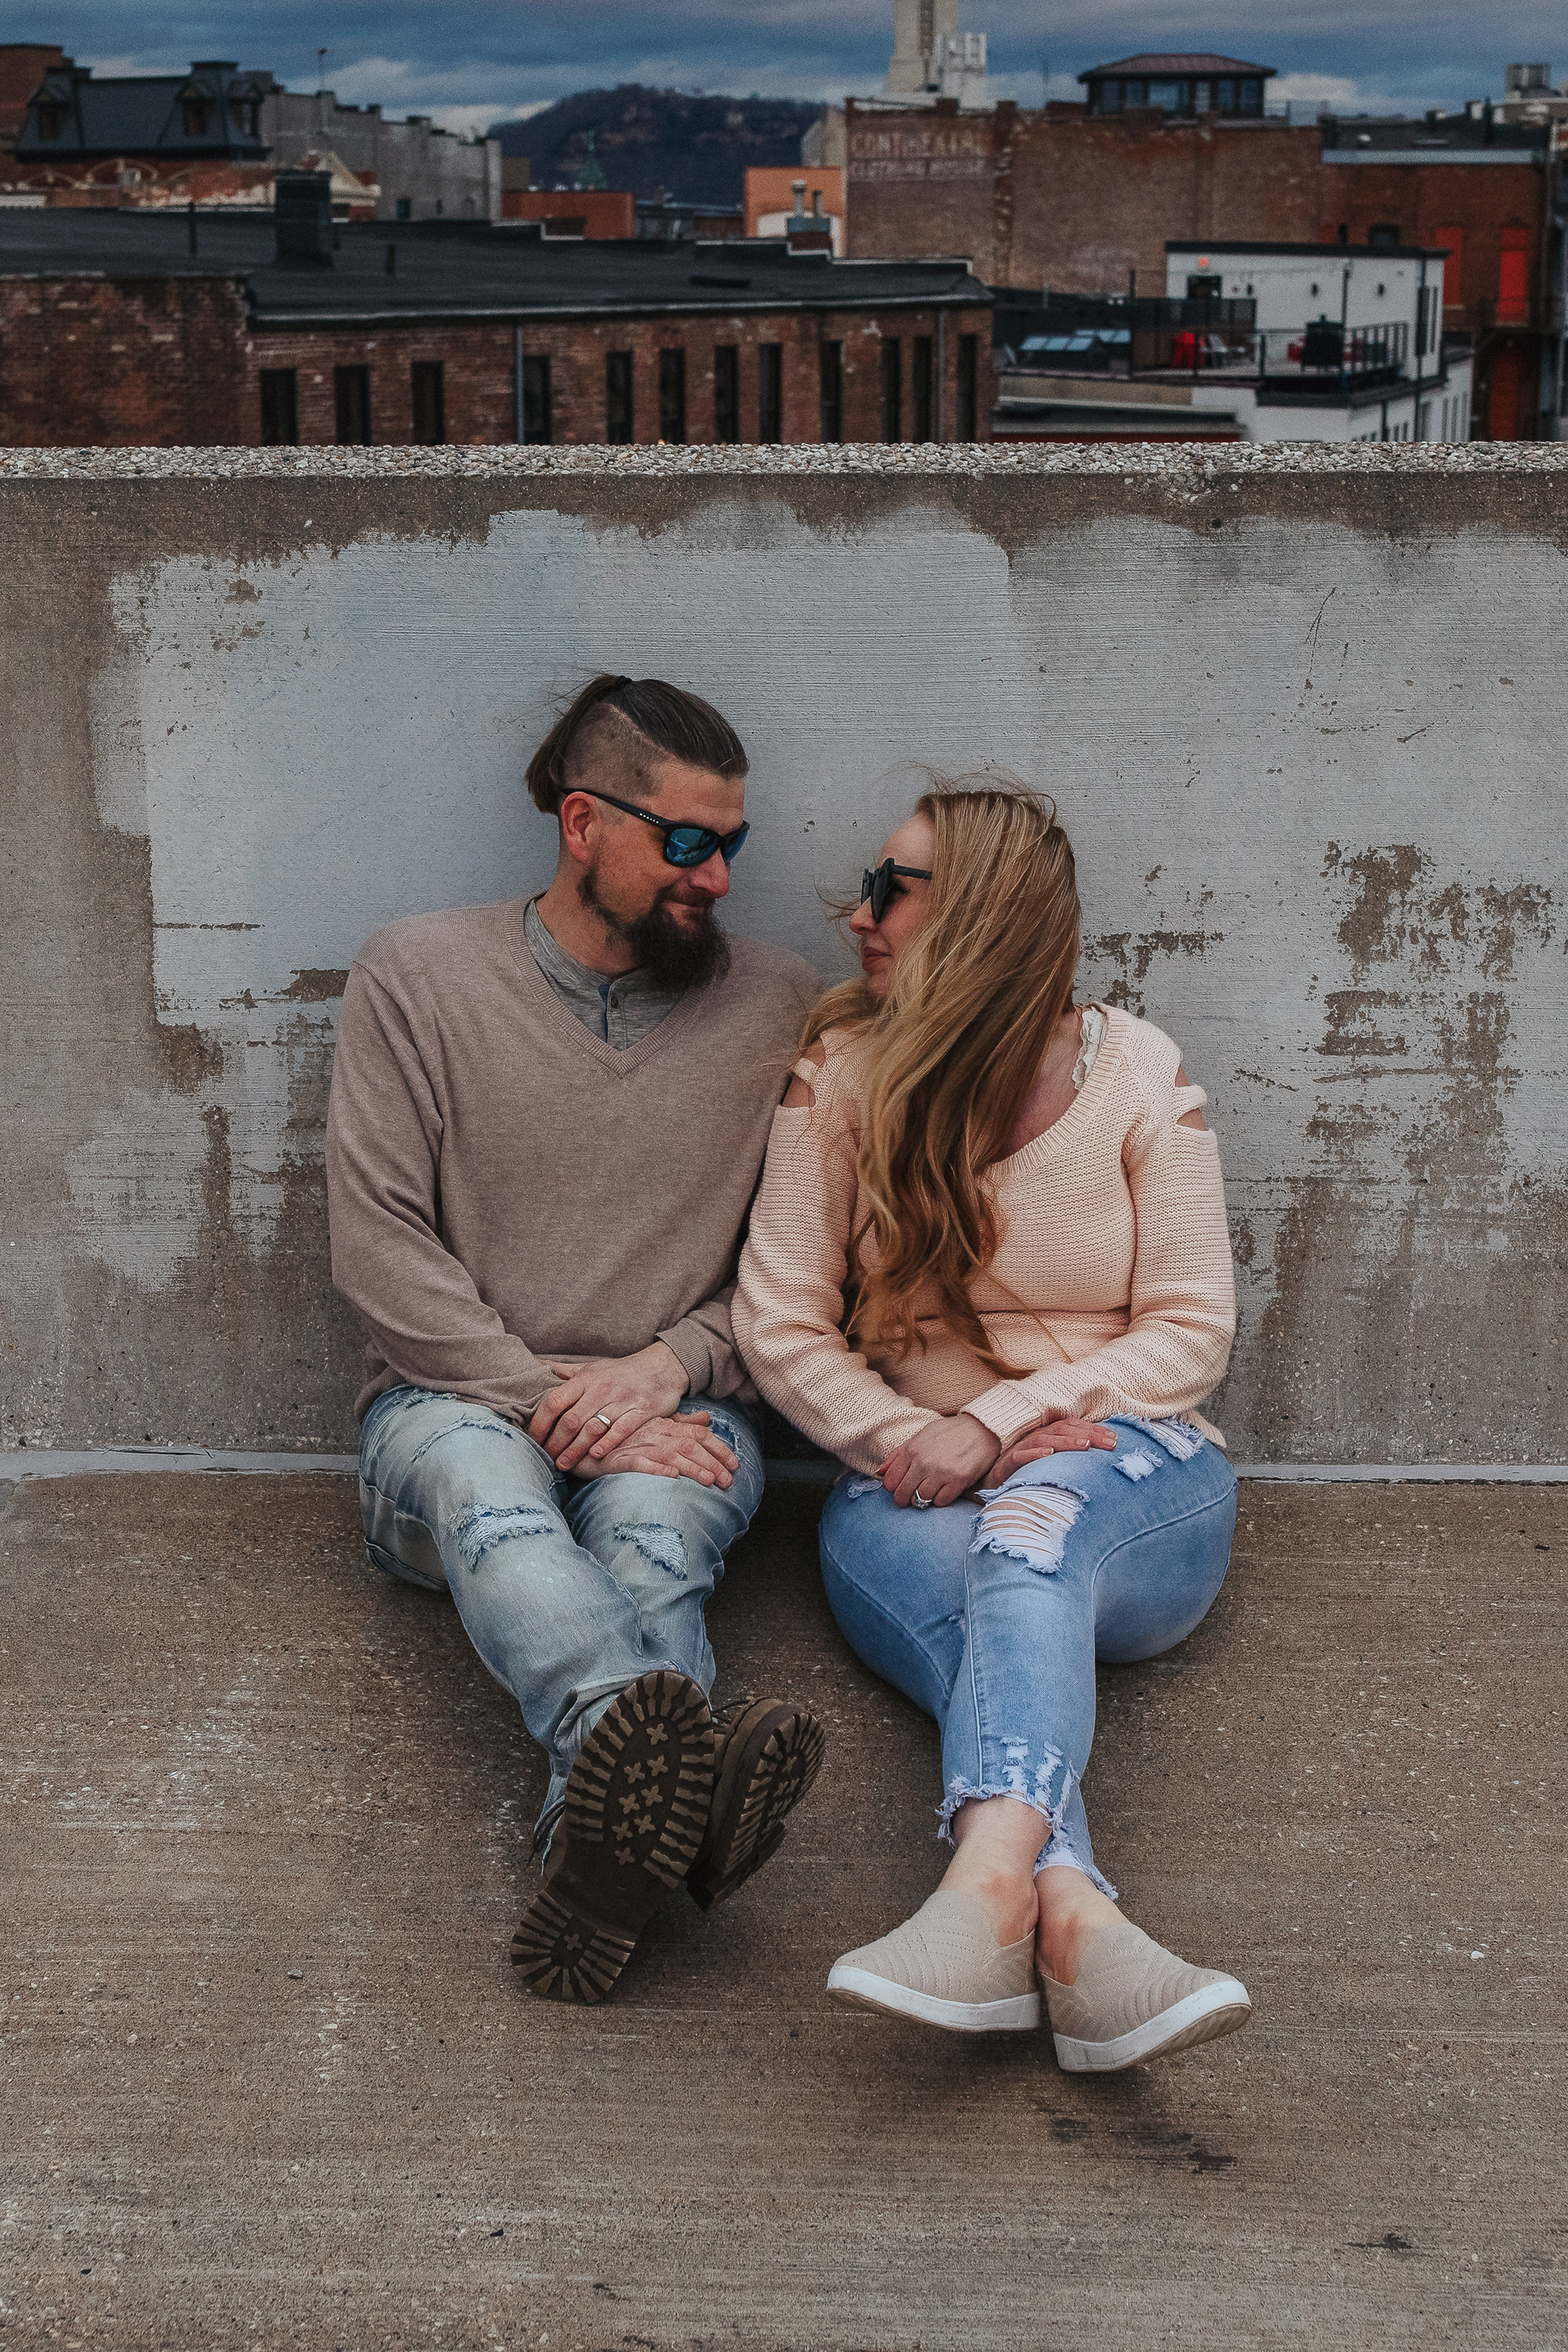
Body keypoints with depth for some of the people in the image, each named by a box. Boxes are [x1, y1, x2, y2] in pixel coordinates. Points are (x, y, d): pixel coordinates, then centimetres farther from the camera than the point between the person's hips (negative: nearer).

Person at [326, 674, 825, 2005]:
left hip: (677, 1415, 2)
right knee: (485, 1487, -38)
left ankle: (615, 1815, -62)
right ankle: (661, 1761, -67)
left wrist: (662, 1366, -10)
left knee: (654, 1528, -35)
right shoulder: (419, 973, 3)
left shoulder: (778, 1008, 9)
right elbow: (379, 1244, -4)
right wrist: (553, 1403, -14)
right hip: (457, 1404, -2)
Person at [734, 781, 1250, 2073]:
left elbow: (1191, 1335, -2)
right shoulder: (843, 1071, 4)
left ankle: (987, 1881, -60)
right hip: (912, 1489, 1)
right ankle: (1077, 1922, -60)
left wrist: (1001, 1422, -16)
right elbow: (780, 1324, 1)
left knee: (1035, 1517, -37)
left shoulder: (1136, 1073, 2)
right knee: (996, 1602, -35)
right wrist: (914, 1442, -16)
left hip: (1134, 1477, -1)